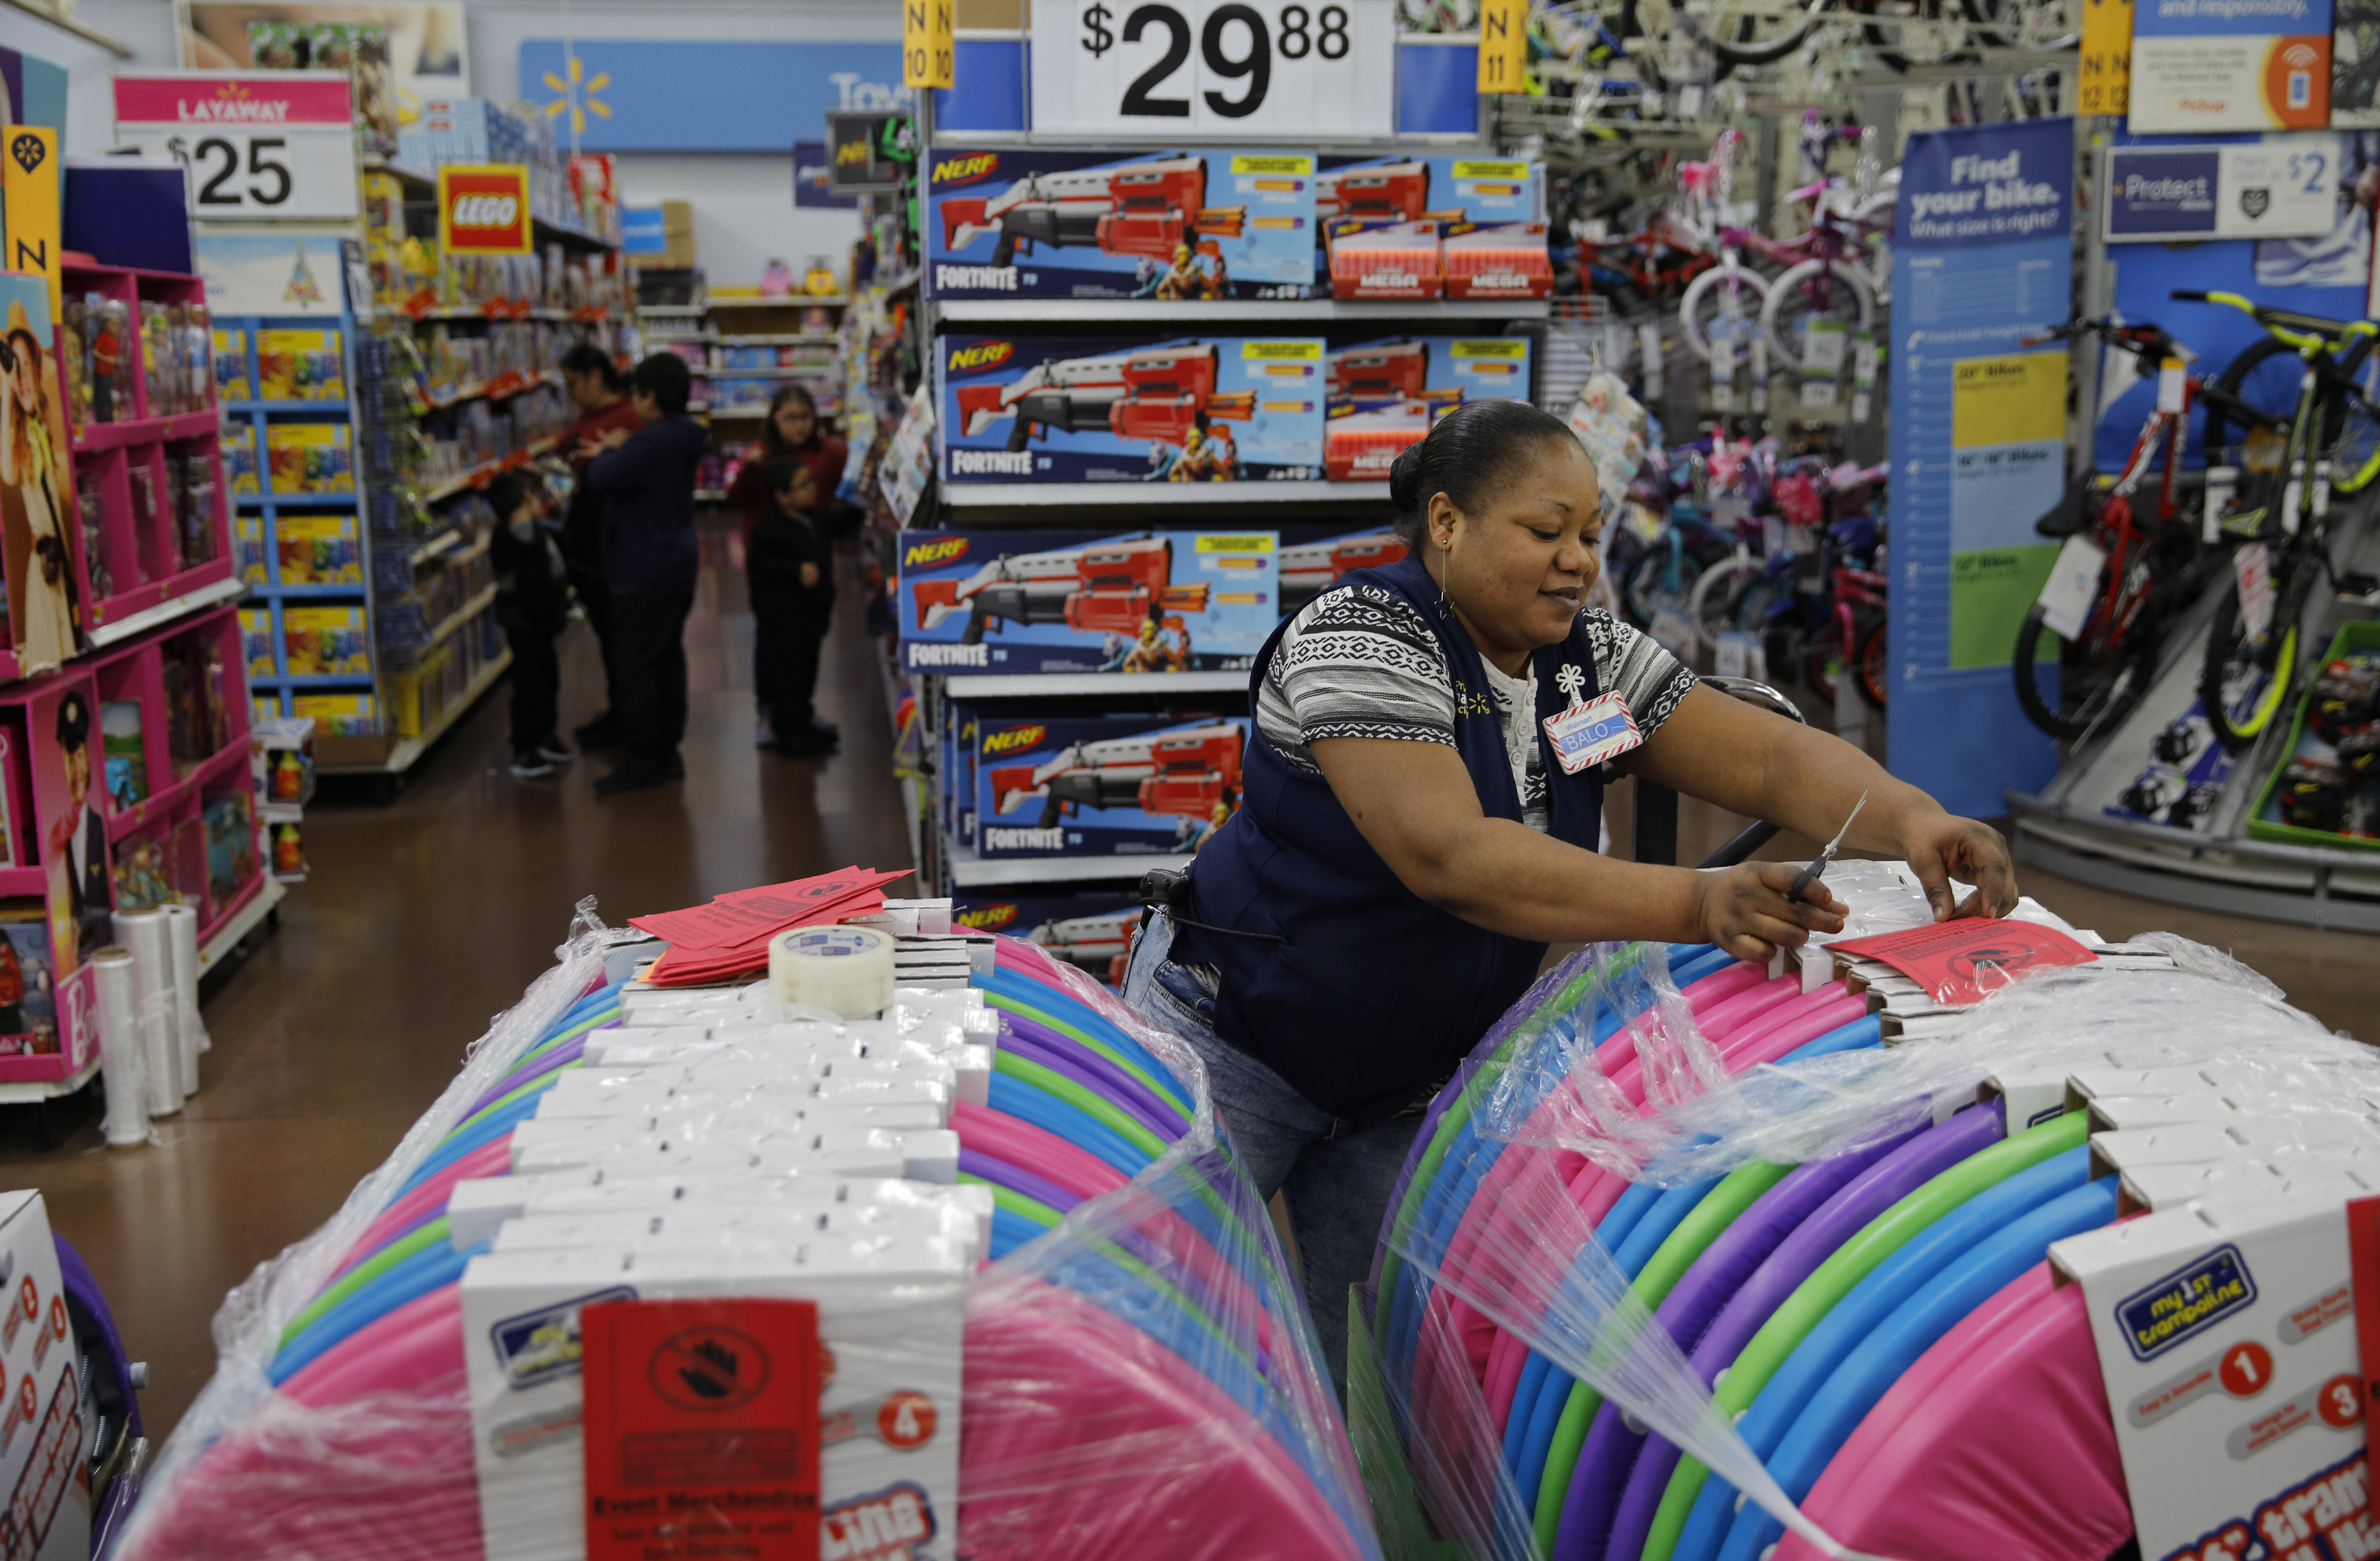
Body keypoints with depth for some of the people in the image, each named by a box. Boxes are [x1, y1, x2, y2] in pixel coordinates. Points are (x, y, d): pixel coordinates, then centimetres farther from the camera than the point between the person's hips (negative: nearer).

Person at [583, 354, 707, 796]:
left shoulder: (654, 441, -23)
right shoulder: (683, 438, 9)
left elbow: (602, 479, -22)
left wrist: (609, 451, -4)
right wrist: (612, 453, 10)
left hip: (645, 574, -10)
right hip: (677, 569, 10)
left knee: (634, 663, -3)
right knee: (668, 658, 14)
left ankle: (642, 759, 1)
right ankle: (667, 752, 21)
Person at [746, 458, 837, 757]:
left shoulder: (813, 523, 10)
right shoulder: (771, 527, -18)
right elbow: (758, 563, -22)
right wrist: (797, 571, -26)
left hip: (812, 613, 9)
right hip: (785, 618, -9)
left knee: (807, 669, 17)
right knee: (788, 673, -3)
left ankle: (802, 719, 30)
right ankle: (789, 732, 4)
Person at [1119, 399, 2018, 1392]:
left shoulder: (1589, 657, -1)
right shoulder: (1364, 639, -22)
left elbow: (1771, 758, -7)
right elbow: (1450, 856, -36)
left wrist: (1911, 822, -29)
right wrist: (1697, 905, -46)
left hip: (1404, 1080, 6)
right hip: (1232, 1044, -6)